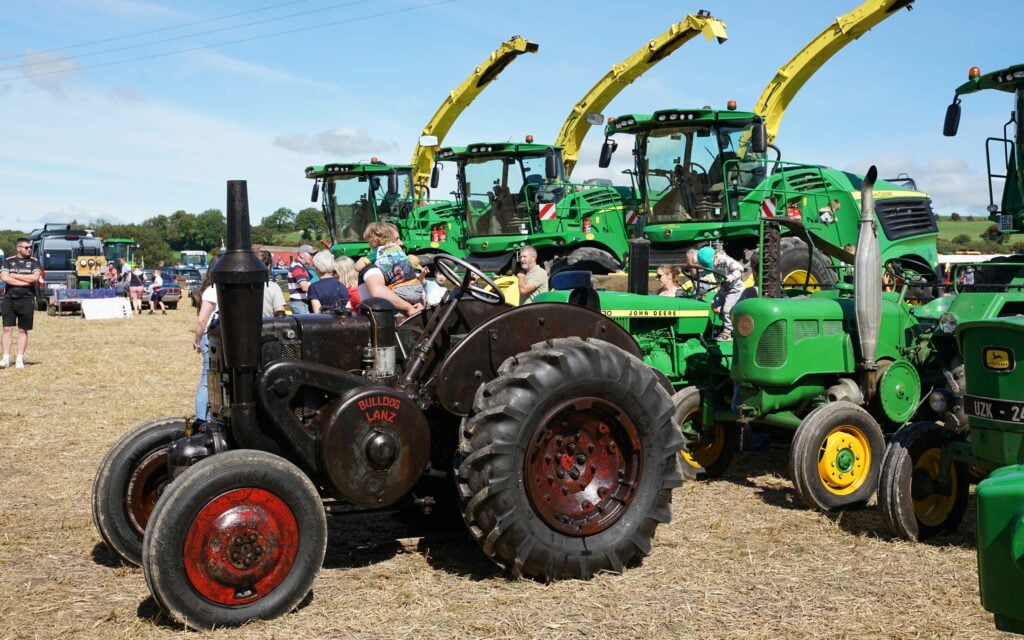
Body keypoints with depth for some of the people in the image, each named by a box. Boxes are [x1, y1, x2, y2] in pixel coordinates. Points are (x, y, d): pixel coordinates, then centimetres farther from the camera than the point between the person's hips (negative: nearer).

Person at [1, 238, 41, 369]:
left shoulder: (34, 262, 6)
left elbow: (35, 277, -10)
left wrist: (15, 275, -7)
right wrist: (26, 281, -12)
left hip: (27, 300, 0)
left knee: (23, 330, 3)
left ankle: (19, 359, 8)